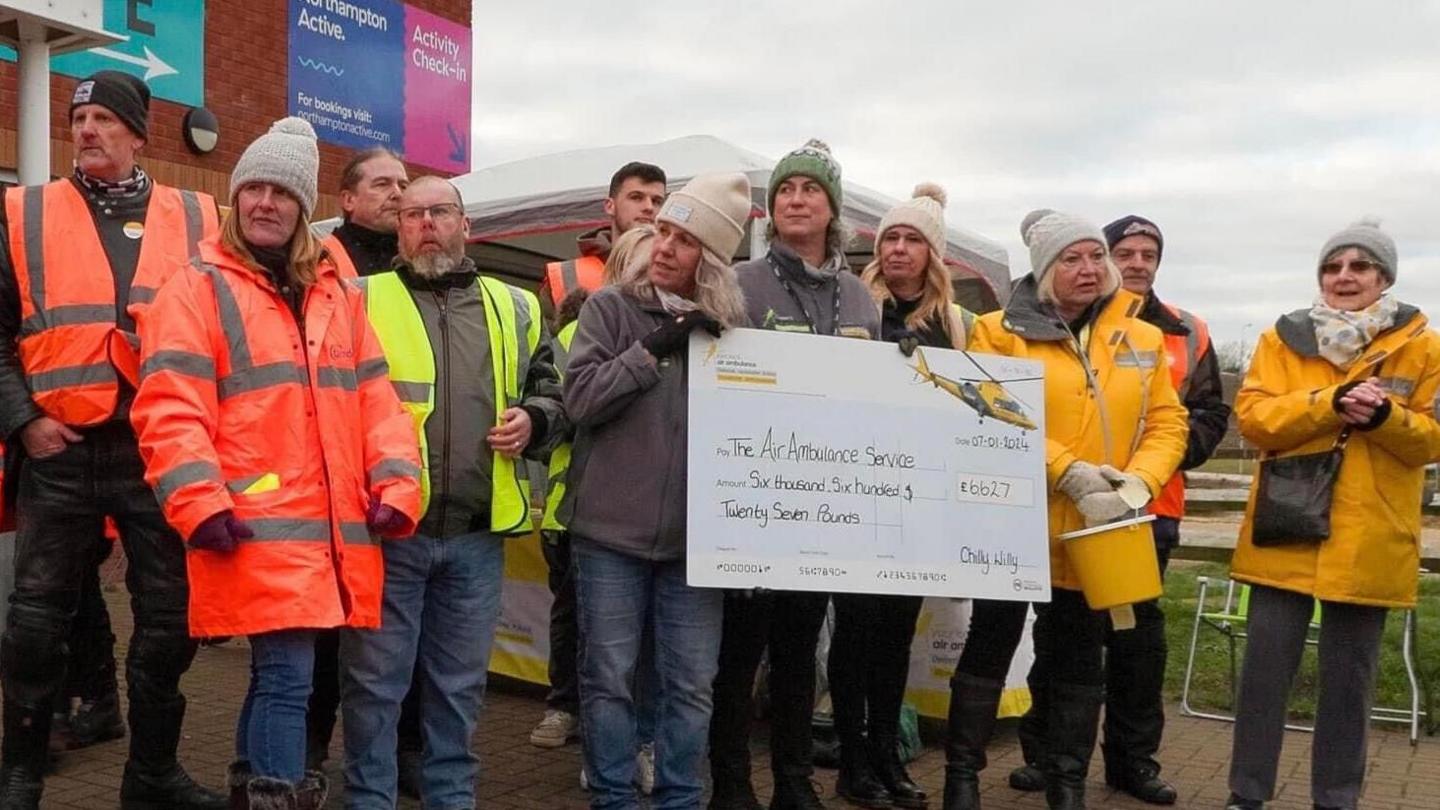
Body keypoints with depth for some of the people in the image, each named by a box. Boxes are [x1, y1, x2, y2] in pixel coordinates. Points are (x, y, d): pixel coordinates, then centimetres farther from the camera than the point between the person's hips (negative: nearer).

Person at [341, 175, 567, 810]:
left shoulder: (514, 308, 13)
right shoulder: (362, 300, 4)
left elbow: (550, 393, 19)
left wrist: (533, 421, -1)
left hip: (478, 532, 3)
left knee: (459, 682, 15)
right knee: (375, 681, 6)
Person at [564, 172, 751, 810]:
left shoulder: (733, 322, 5)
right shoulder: (610, 307, 0)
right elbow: (579, 398, -10)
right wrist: (653, 348, -16)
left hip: (695, 534, 2)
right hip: (610, 530, -1)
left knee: (691, 683, 9)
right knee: (609, 676, 7)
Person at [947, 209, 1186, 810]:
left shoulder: (1142, 339, 8)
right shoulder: (1001, 331, -5)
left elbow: (1167, 423, 5)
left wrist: (1137, 482, -13)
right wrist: (1069, 473, -20)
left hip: (1097, 534, 4)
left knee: (1080, 659, 14)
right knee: (991, 647, 6)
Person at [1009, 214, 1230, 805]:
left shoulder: (1187, 334, 11)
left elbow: (1211, 412, 11)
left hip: (1151, 506, 3)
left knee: (1139, 630, 10)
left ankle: (1133, 758, 23)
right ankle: (1043, 751, 16)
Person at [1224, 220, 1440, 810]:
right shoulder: (1283, 338, 5)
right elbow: (1252, 416, -5)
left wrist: (1384, 416, -19)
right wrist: (1329, 403, -19)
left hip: (1370, 541, 0)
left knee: (1349, 677, 11)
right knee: (1265, 667, 4)